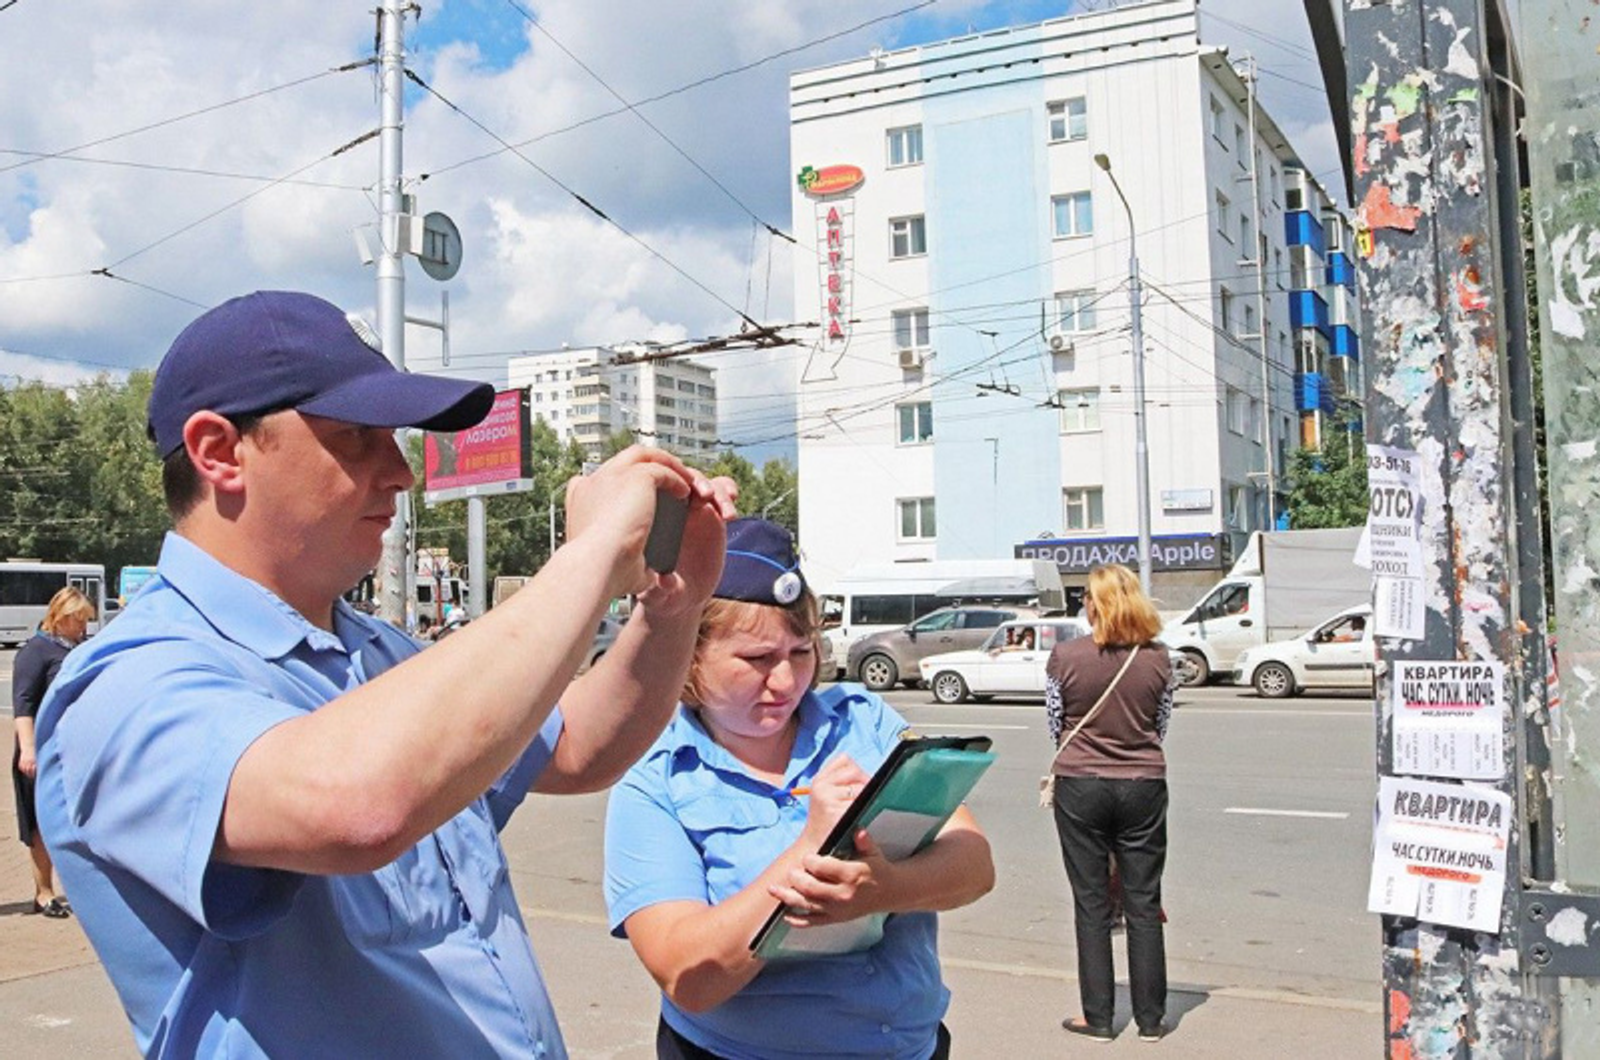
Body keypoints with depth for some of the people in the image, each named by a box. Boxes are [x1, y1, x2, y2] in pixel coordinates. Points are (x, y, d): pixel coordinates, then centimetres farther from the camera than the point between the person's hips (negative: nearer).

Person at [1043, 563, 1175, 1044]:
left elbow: (1056, 728, 1)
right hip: (1144, 786, 2)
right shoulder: (1156, 658, -4)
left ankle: (1098, 1018, 14)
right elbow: (1161, 727, 6)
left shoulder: (1065, 656, -10)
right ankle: (1151, 1019, 17)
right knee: (1144, 903, 10)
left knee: (1091, 903, 7)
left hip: (1080, 785, -2)